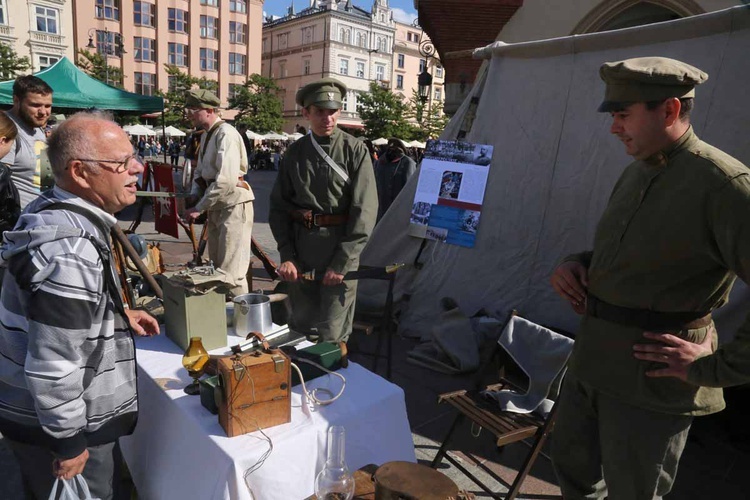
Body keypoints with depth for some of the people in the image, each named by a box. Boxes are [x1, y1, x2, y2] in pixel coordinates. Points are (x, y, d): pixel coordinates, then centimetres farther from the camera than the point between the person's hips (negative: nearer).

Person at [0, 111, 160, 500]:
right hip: (53, 427, -9)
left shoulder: (52, 212, 1)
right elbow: (52, 367, -30)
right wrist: (69, 442, -19)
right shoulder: (69, 251, -31)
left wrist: (118, 315, 9)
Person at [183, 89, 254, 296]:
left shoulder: (226, 134, -17)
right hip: (216, 206, 10)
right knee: (216, 267, 18)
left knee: (231, 271, -8)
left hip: (234, 205, -10)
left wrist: (199, 208, -18)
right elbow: (200, 172, 20)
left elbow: (226, 180, -24)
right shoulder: (207, 135, 13)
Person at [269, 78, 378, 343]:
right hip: (300, 246, 4)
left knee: (332, 334, 1)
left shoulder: (355, 149, -3)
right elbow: (278, 206, 10)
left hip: (340, 246, -3)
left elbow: (364, 209, -8)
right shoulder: (295, 152, 7)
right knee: (301, 326, 15)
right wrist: (286, 255, 1)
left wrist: (342, 262, -12)